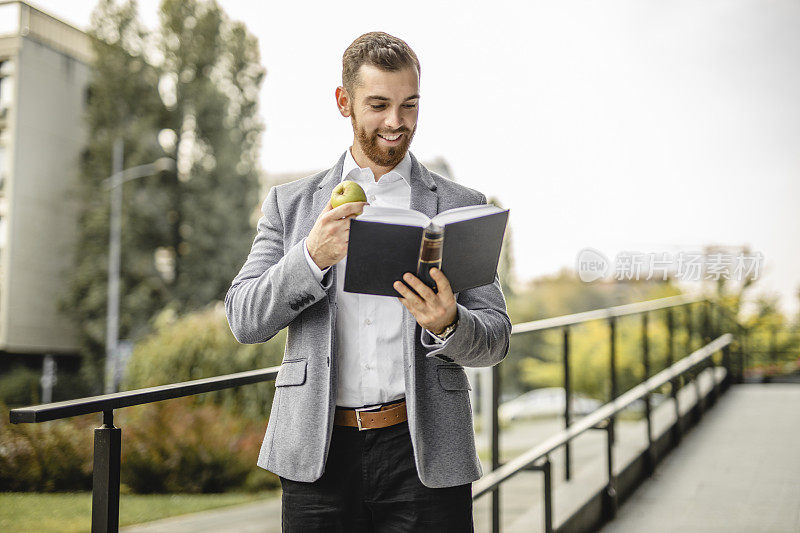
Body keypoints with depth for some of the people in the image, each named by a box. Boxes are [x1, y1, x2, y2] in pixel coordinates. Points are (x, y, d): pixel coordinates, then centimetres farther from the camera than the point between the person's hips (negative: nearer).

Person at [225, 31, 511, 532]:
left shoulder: (460, 206, 7)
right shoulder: (291, 203, 9)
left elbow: (496, 337, 4)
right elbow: (244, 321, 1)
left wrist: (448, 325, -18)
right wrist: (313, 257, -15)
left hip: (423, 453, 0)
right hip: (319, 453, 1)